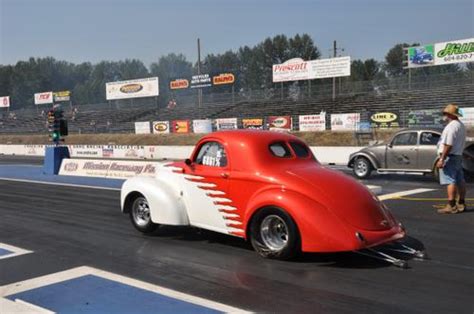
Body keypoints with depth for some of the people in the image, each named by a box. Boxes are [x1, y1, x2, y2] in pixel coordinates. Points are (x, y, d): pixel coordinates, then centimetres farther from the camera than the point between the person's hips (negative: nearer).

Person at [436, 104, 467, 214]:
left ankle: (451, 206, -13)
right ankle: (461, 204, 20)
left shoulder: (451, 126, -17)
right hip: (458, 155, 11)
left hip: (450, 156, -11)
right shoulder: (461, 125, 17)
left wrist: (442, 159, -22)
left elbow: (448, 145, -23)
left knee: (450, 181, -11)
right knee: (460, 181, 13)